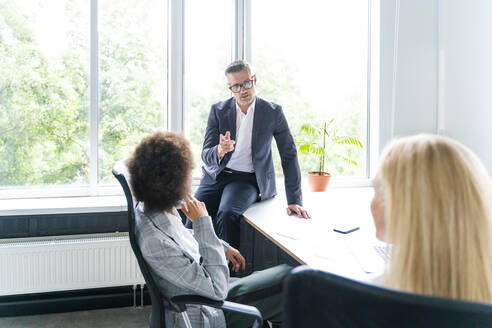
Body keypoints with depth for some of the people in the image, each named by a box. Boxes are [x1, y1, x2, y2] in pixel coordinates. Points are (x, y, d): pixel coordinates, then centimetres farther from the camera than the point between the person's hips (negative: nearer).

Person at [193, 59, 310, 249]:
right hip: (216, 176, 2)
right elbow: (206, 157, -3)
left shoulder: (273, 112, -3)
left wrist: (294, 201, -6)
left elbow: (289, 155, 0)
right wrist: (220, 150, -29)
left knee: (227, 214, -31)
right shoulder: (218, 111, 1)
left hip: (247, 179, -2)